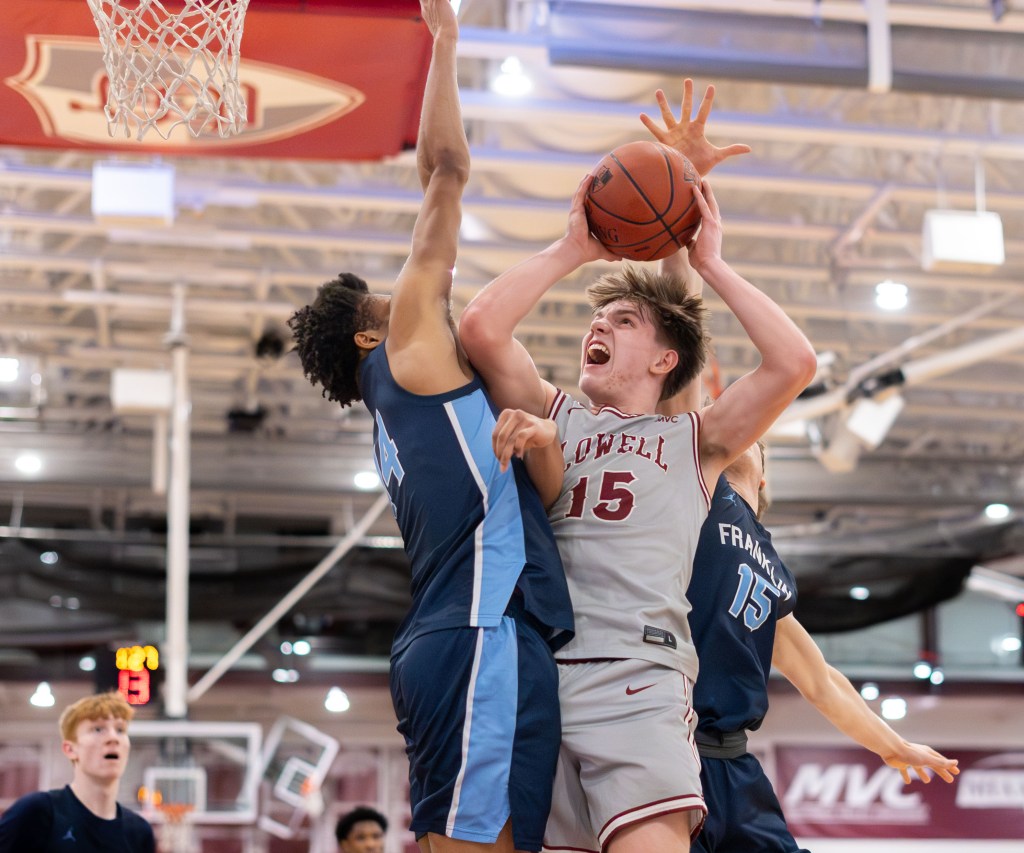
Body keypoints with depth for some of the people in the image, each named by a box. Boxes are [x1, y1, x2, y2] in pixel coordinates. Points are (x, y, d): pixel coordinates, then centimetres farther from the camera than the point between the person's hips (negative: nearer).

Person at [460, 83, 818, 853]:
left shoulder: (693, 440, 15)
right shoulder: (553, 417, 21)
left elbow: (794, 364, 1)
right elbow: (481, 327, 6)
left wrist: (711, 264, 10)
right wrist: (573, 249, 13)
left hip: (636, 679, -3)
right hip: (532, 675, 3)